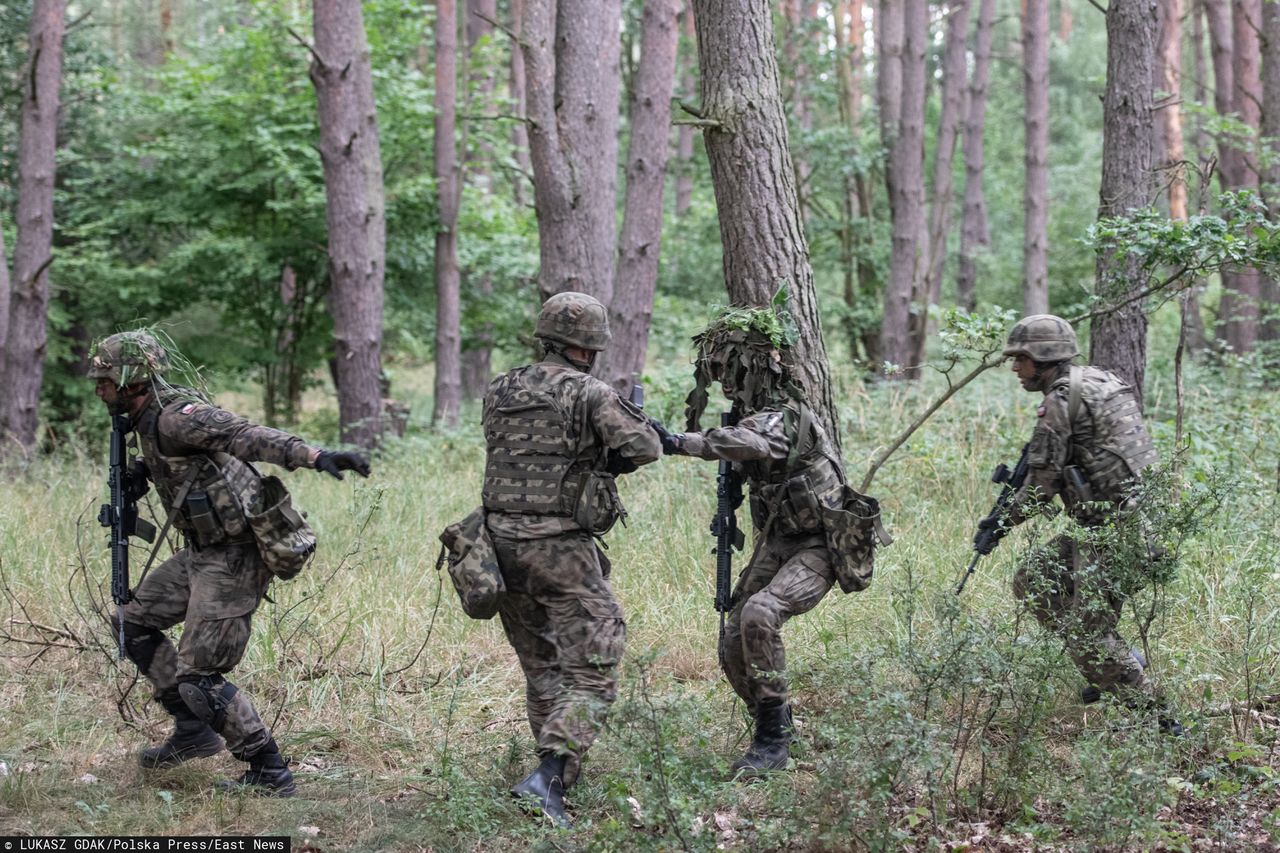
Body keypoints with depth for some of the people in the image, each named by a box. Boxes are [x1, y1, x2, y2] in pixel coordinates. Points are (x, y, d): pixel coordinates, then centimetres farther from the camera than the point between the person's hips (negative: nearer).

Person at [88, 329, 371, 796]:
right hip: (203, 551, 10)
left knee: (197, 676, -7)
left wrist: (315, 455, -51)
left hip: (233, 559, -10)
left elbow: (247, 436, -36)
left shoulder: (176, 416, -21)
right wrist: (141, 472, 8)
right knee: (133, 623, 19)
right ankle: (193, 731, 25)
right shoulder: (147, 420, 10)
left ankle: (270, 773, 2)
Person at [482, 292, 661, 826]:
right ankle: (548, 778, -20)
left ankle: (559, 766, 29)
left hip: (504, 543, 6)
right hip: (562, 551, -6)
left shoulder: (499, 393, 10)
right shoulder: (589, 393, -8)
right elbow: (644, 449, -13)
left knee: (541, 667, 21)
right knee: (591, 675, -4)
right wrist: (631, 414, 8)